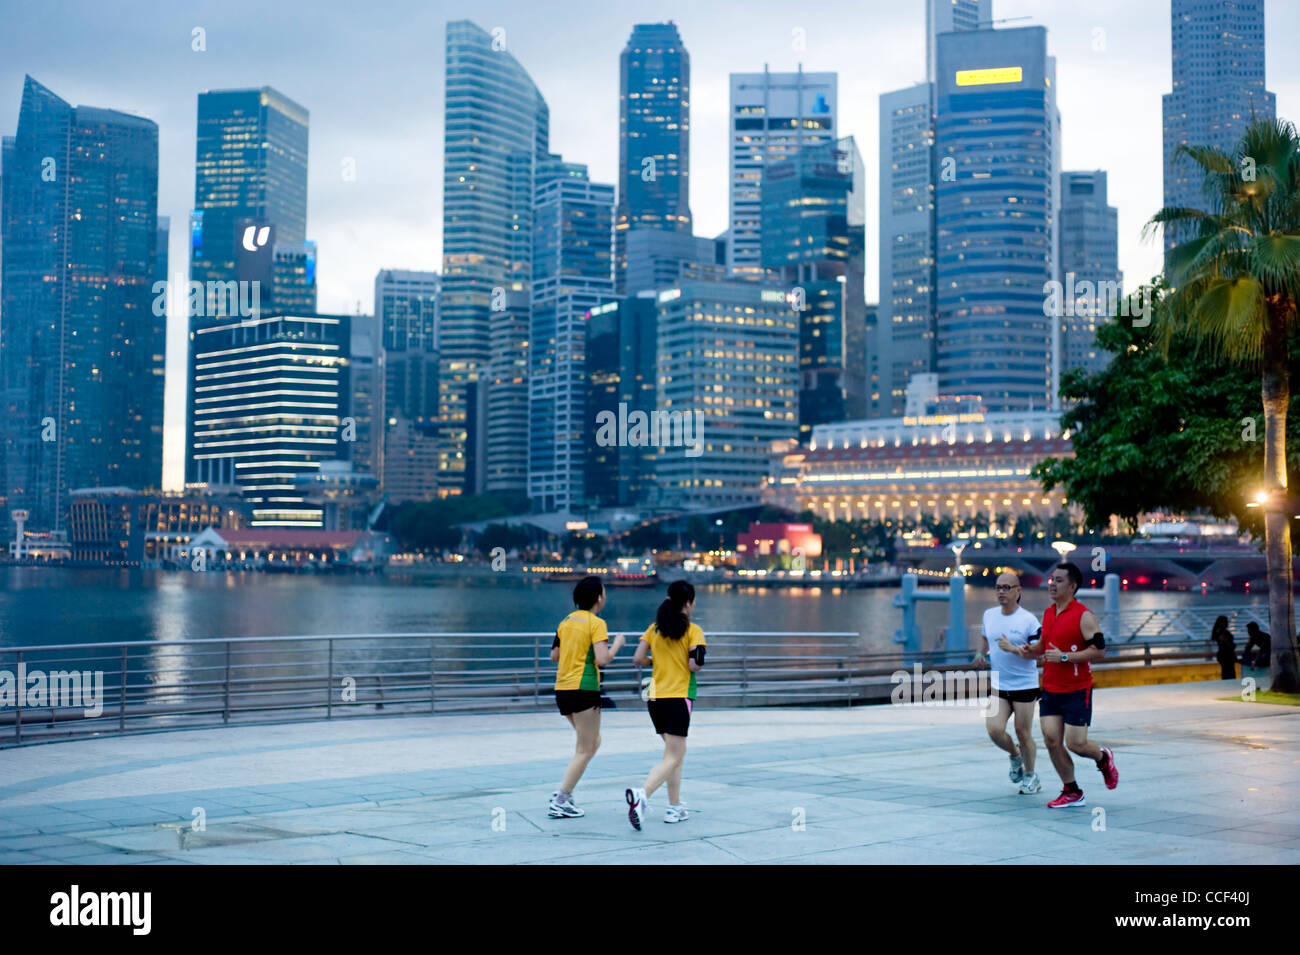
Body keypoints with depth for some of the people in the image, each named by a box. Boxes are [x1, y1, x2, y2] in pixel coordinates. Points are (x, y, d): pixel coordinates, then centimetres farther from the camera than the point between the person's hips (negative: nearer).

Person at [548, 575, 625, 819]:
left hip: (562, 689, 8)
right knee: (585, 750, 1)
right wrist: (617, 644, -2)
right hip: (584, 689, -8)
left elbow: (554, 656, 16)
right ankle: (559, 803, -2)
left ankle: (563, 792, 11)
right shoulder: (596, 623, -10)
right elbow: (602, 660, -18)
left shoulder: (566, 621, 12)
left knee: (593, 742, 19)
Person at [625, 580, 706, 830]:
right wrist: (688, 662, 8)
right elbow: (695, 665, -14)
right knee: (672, 758, -7)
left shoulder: (654, 629, 8)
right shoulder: (693, 631, -6)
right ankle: (642, 794, -30)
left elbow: (638, 659, 2)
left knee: (675, 752, 20)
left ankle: (675, 807, 19)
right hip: (679, 698, -6)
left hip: (655, 698, 6)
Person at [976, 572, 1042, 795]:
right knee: (994, 730, -11)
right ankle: (1015, 755, 21)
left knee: (1023, 733, 2)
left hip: (1024, 685, -4)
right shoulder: (989, 615, 6)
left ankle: (1030, 775, 25)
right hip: (998, 685, 4)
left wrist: (1014, 649, -26)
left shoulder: (1028, 620, -10)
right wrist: (982, 653, 9)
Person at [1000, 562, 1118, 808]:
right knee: (1051, 740, -1)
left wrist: (1065, 657, -22)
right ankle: (1072, 793, 11)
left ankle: (1103, 758, 27)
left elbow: (1099, 650, -17)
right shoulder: (1048, 614, 11)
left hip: (1077, 691, -6)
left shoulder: (1083, 616, -12)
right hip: (1050, 689, 7)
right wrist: (1017, 649, 11)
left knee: (1076, 744, -7)